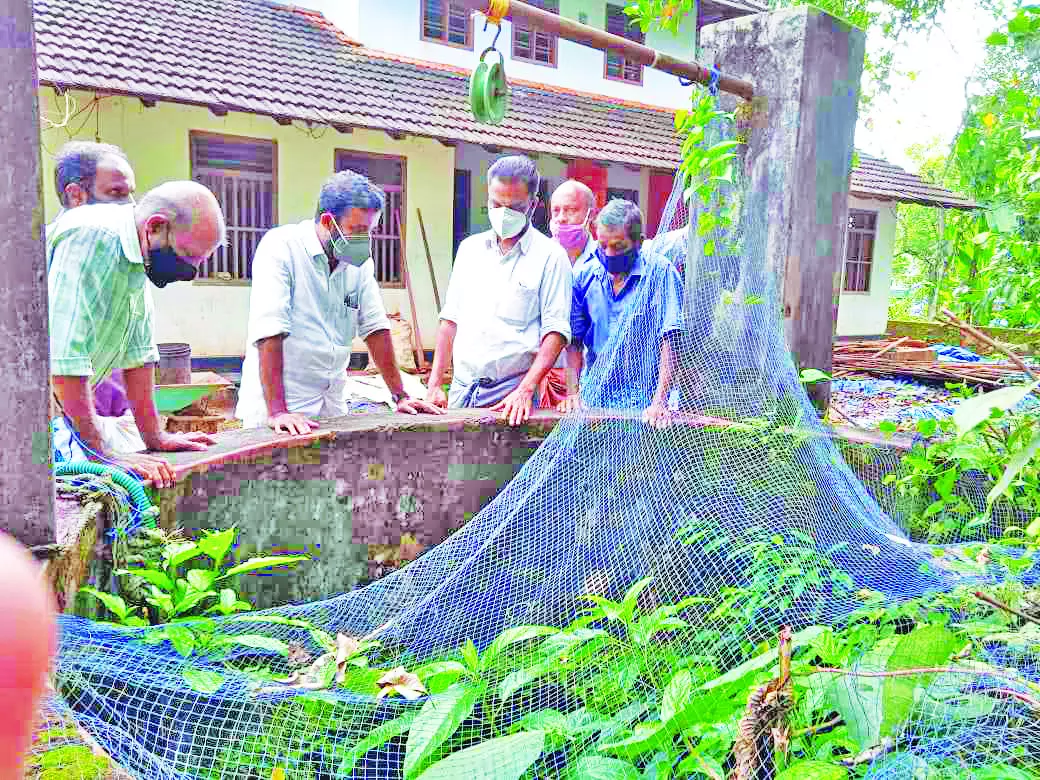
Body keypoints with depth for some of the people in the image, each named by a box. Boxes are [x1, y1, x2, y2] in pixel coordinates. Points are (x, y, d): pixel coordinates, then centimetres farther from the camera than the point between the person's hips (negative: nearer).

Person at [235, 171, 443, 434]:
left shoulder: (360, 260, 6)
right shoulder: (281, 247, -13)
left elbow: (375, 326, 8)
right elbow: (269, 332, -21)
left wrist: (400, 396, 3)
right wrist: (277, 411, -27)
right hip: (276, 405, -5)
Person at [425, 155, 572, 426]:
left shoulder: (550, 255, -2)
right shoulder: (469, 248, 13)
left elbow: (555, 331, -8)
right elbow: (450, 319, 14)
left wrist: (525, 390, -19)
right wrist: (435, 384, 7)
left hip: (512, 395, -4)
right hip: (460, 391, 4)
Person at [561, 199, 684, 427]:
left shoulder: (660, 273, -2)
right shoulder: (584, 276, 8)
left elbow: (669, 342, -8)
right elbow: (574, 341, 10)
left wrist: (659, 401, -17)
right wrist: (572, 391, -3)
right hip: (592, 400, 3)